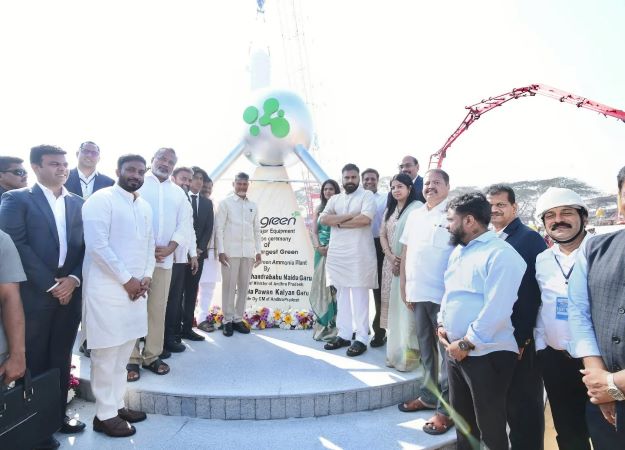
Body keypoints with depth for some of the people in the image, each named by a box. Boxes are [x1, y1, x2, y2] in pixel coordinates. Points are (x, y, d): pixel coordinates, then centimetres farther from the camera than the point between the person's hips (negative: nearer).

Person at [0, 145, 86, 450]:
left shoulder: (78, 203, 10)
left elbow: (86, 246, 8)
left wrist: (74, 279, -8)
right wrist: (50, 285, -13)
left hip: (70, 292, 4)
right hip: (34, 294, -4)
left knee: (61, 358, 14)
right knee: (34, 361, 7)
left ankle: (58, 415, 28)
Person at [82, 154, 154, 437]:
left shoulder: (145, 206, 14)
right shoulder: (101, 200, -9)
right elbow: (97, 245, -17)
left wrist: (146, 277, 2)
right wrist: (127, 280, -14)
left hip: (136, 288, 7)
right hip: (107, 288, -7)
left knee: (124, 350, 14)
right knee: (106, 353, 2)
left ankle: (117, 404, 28)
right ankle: (105, 414, 15)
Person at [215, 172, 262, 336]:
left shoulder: (253, 205, 13)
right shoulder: (225, 203, 1)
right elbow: (219, 228, -3)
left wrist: (258, 251, 9)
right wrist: (221, 251, -10)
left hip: (248, 252, 4)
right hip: (230, 252, -4)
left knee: (244, 286, 7)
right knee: (229, 285, 0)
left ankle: (238, 319, 18)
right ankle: (228, 320, 10)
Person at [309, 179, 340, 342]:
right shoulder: (318, 209, 14)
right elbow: (314, 232, 7)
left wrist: (330, 246, -19)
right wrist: (318, 246, -10)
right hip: (321, 251, 5)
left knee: (333, 285, -4)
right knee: (320, 286, 6)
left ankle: (333, 325, 4)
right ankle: (322, 325, 14)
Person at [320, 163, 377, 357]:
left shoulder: (367, 195, 1)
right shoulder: (334, 199, 16)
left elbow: (365, 219, -15)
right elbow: (323, 219, 1)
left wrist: (338, 222, -5)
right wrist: (349, 216, -10)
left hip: (359, 254, -5)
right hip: (337, 253, 5)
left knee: (359, 296, -2)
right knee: (341, 295, 10)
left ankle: (361, 339, 4)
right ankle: (343, 335, 19)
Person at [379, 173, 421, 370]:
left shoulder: (417, 208, -7)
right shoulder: (390, 209, 17)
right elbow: (382, 235, 12)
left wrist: (404, 261, -15)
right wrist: (391, 257, -3)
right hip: (391, 263, 7)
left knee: (406, 307, -7)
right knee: (393, 306, 10)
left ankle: (410, 352, 3)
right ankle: (395, 351, 21)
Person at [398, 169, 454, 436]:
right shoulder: (415, 216, 15)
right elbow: (405, 252, 16)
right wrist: (404, 286, 12)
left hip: (444, 294, -6)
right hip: (418, 293, 7)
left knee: (446, 351, 1)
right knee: (426, 349, 17)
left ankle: (446, 408, 13)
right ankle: (429, 396, 32)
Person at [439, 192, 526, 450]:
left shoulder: (500, 254, -17)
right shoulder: (458, 251, 12)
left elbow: (496, 310, -23)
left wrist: (466, 344, -17)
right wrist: (442, 324, 5)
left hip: (486, 354, -8)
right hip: (455, 349, 8)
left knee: (490, 427, 9)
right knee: (461, 418, 22)